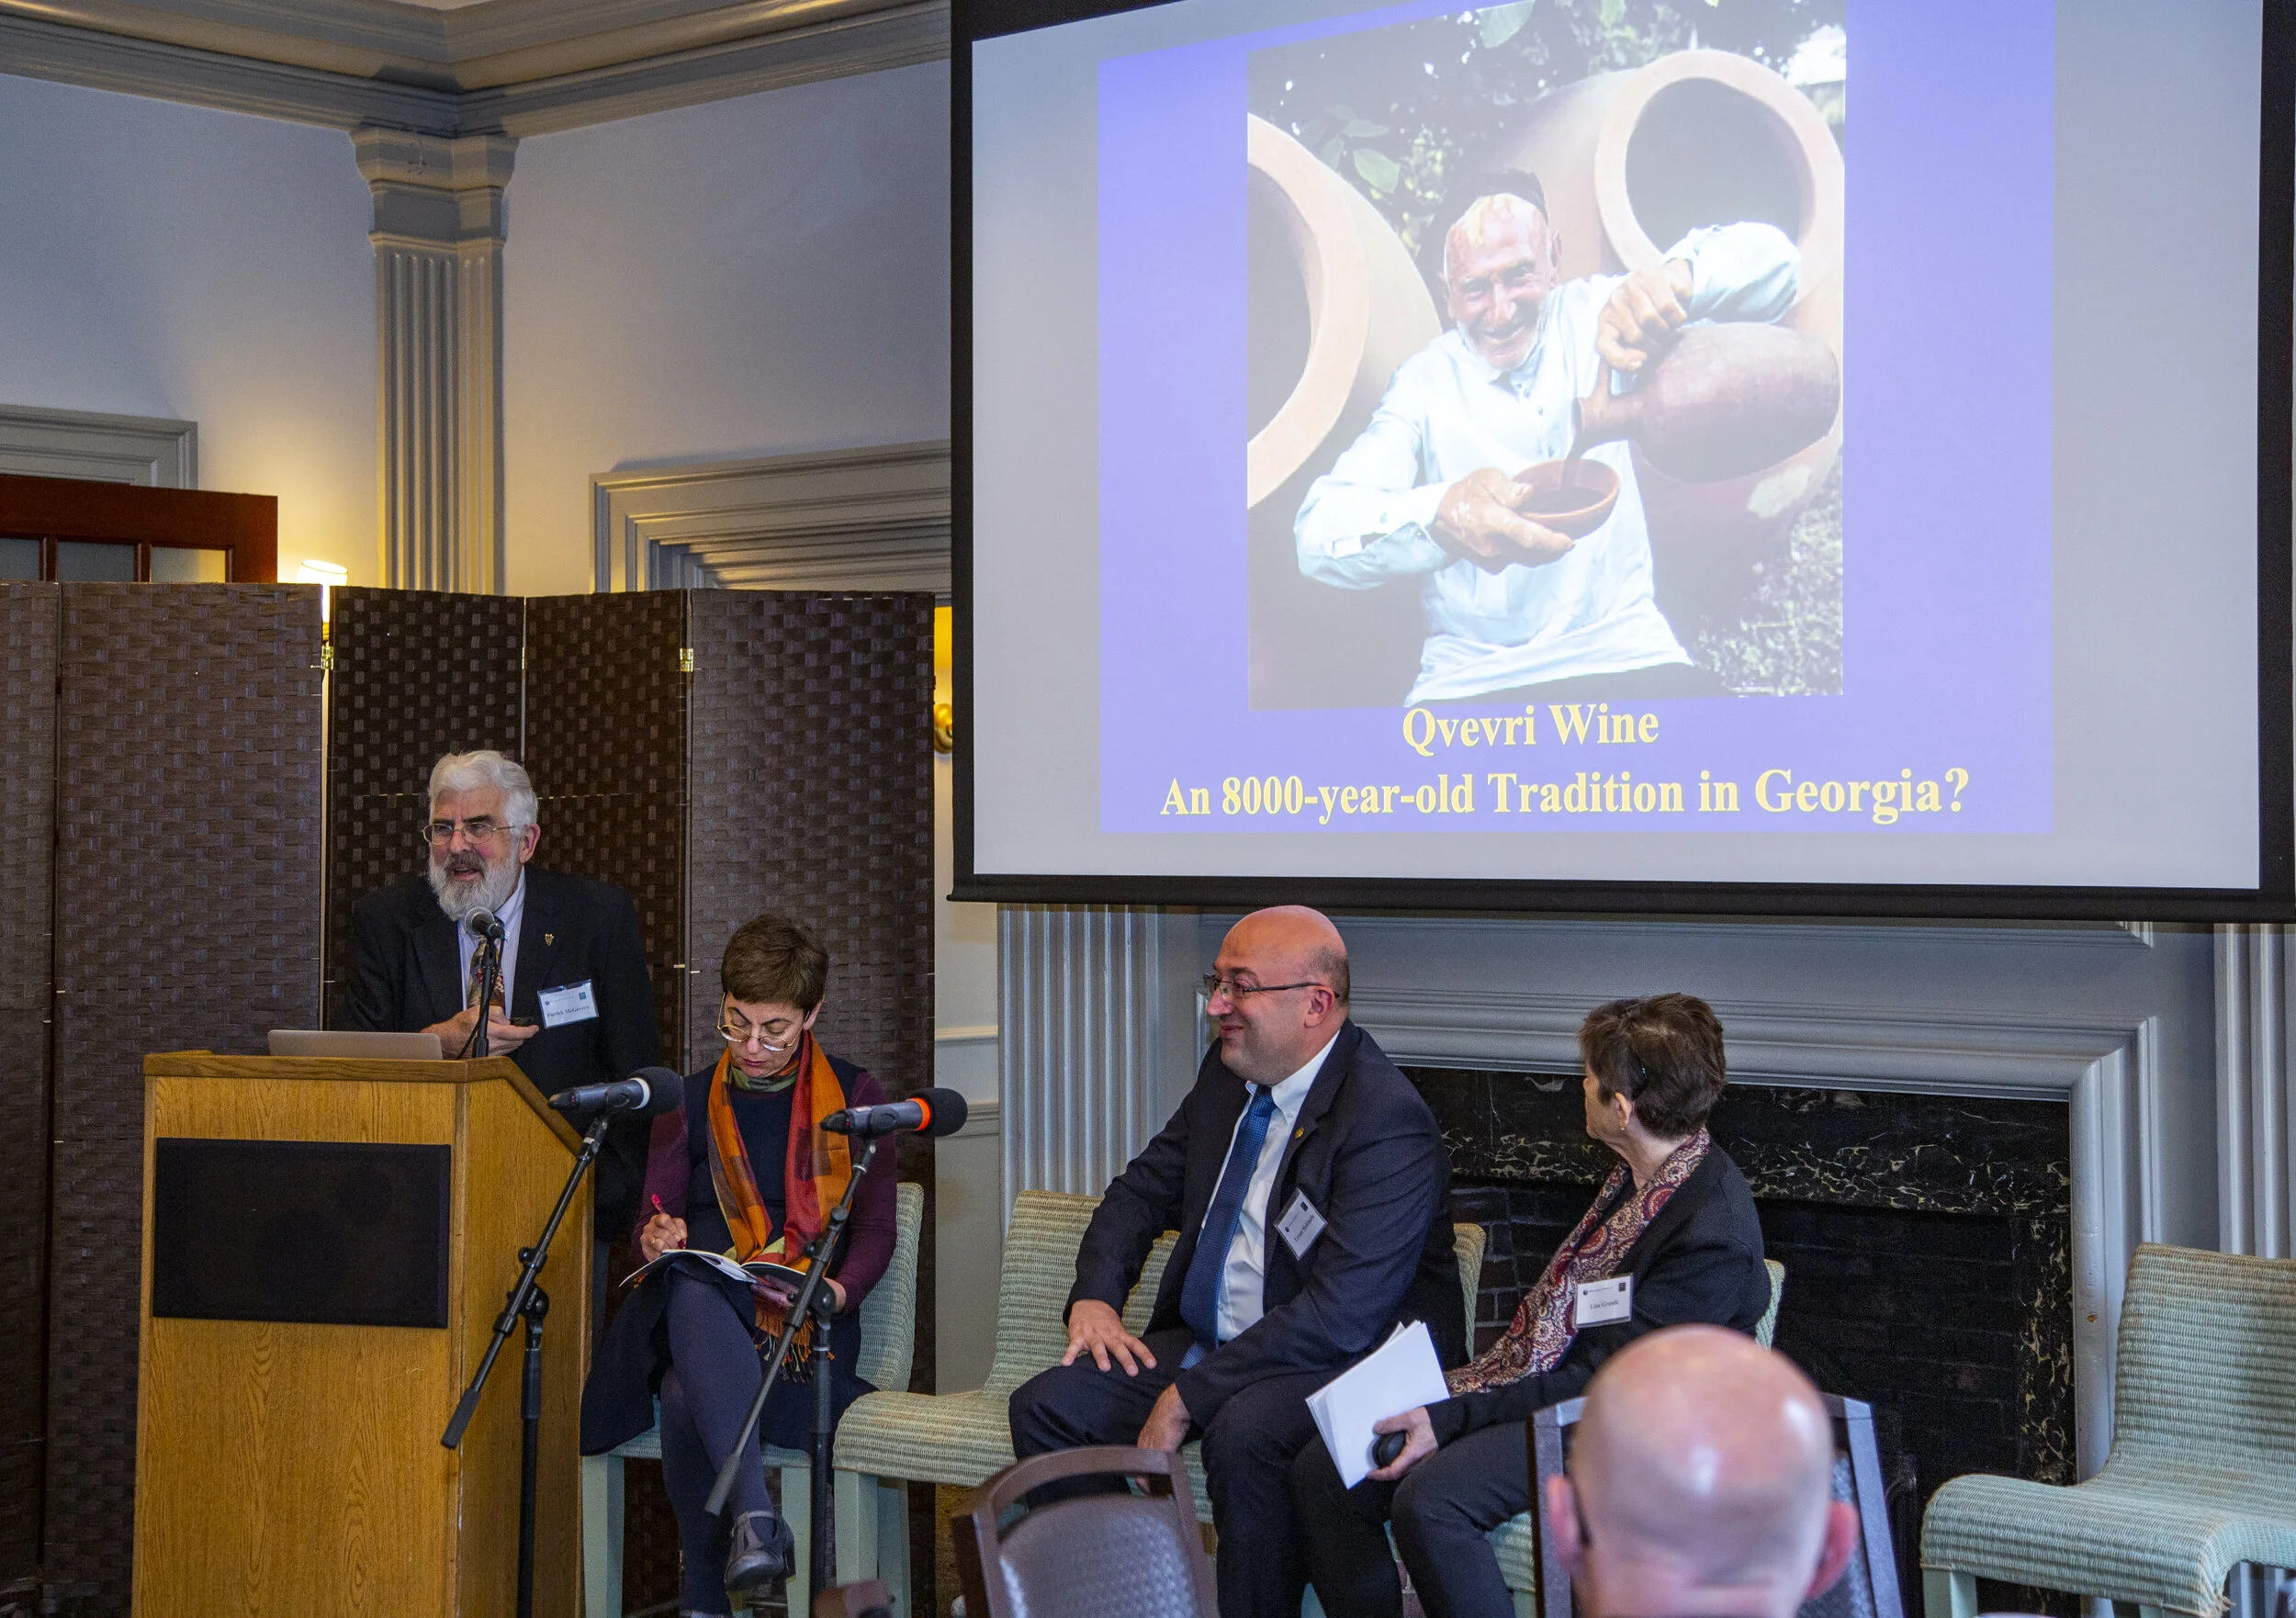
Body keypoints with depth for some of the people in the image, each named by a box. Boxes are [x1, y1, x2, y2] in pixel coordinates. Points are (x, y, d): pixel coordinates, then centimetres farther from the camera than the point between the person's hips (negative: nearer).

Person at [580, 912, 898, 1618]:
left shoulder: (854, 1096, 13)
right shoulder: (689, 1102, 20)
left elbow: (875, 1230, 7)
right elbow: (657, 1222, 16)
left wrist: (839, 1289, -15)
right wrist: (656, 1238, -10)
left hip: (809, 1327, -2)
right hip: (702, 1315, 2)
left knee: (686, 1394, -36)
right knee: (688, 1287, -40)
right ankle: (754, 1513, -52)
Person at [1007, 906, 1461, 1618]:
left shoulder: (1388, 1119, -21)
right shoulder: (1225, 1074, 7)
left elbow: (1340, 1314, -27)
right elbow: (1142, 1189, 21)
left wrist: (1187, 1398, -25)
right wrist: (1095, 1296, 1)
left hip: (1342, 1364, -8)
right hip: (1205, 1340, 8)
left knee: (1244, 1433, -38)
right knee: (1045, 1407, -8)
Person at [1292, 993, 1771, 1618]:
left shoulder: (1712, 1231, -22)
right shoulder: (1639, 1173, 7)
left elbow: (1603, 1379, -22)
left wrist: (1452, 1418, -23)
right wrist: (1457, 1389, 6)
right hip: (1541, 1384, 9)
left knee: (1428, 1498, -32)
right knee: (1322, 1472, -5)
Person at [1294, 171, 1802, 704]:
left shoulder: (1592, 317, 4)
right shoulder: (1426, 383, 1)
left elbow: (1770, 259, -2)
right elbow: (1319, 531, -13)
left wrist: (1676, 275, -26)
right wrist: (1440, 514, -37)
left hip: (1624, 654, 1)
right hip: (1471, 676, -1)